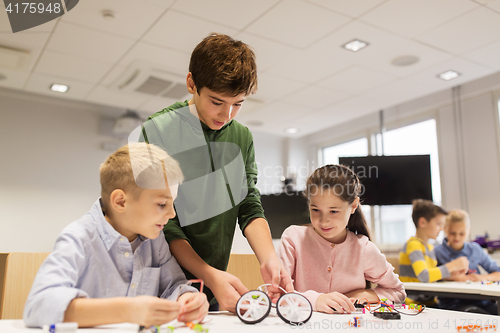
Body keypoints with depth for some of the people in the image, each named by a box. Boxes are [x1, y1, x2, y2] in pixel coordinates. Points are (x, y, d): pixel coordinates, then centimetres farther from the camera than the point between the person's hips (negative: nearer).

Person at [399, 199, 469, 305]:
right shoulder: (413, 244, -10)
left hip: (429, 303, 8)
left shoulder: (430, 247, 18)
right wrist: (452, 265, -15)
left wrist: (452, 272, 1)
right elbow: (424, 276, -24)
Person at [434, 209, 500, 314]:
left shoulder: (475, 249, 14)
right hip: (452, 302, -4)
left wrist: (483, 277, -4)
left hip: (477, 299, 4)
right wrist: (453, 277, -12)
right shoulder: (438, 252, 2)